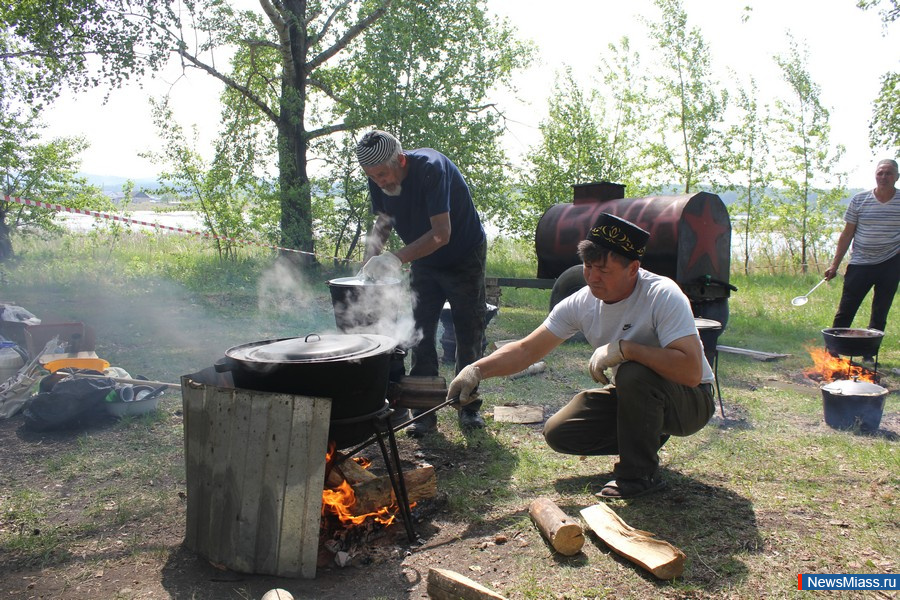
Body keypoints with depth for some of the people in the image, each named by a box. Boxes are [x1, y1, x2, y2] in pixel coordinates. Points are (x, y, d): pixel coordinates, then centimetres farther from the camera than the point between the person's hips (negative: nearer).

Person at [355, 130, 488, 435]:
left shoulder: (431, 168, -32)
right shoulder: (378, 181, -13)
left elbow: (441, 234, -36)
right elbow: (383, 221, 3)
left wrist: (397, 258, -43)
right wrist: (371, 258, -15)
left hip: (464, 258, -5)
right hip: (423, 262, 5)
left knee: (469, 336, 1)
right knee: (421, 336, -1)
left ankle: (469, 407, 15)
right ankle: (424, 412, 6)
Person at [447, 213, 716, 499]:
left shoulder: (663, 296, -28)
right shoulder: (581, 303, -12)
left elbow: (691, 372, -37)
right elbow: (526, 350, -10)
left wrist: (623, 348, -37)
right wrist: (477, 370, -25)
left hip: (689, 400, -5)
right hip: (630, 395, 6)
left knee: (635, 373, -36)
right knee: (558, 433, -6)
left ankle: (641, 473, -14)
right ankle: (646, 437, 13)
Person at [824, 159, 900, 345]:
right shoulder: (859, 200, 0)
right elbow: (847, 234, 4)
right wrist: (835, 265, 1)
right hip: (860, 263, -1)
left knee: (880, 313, 7)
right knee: (845, 311, 0)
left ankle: (869, 354, 17)